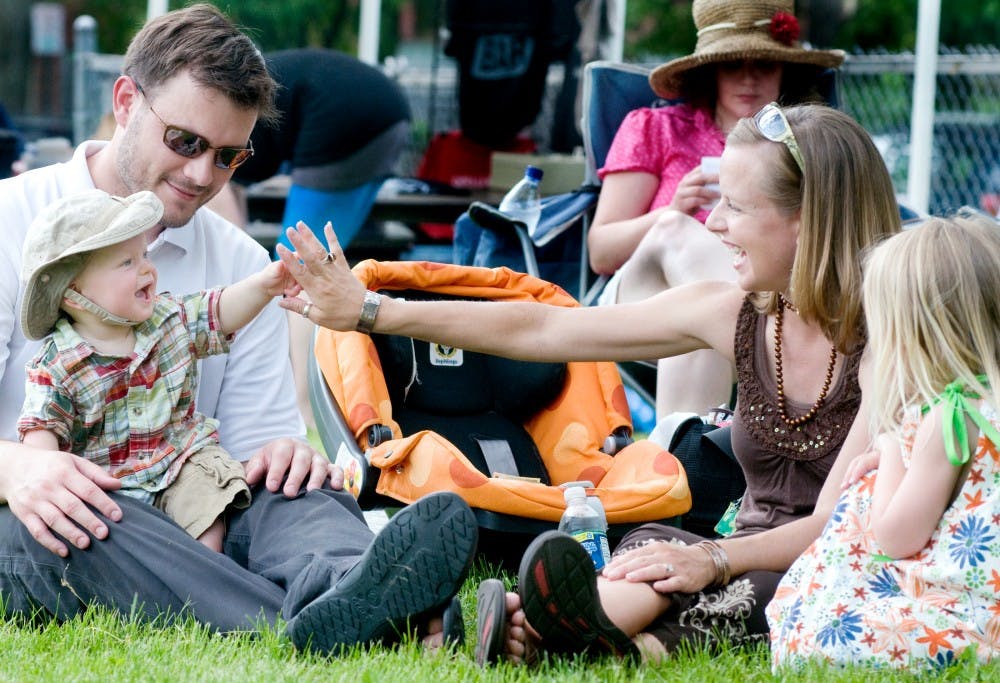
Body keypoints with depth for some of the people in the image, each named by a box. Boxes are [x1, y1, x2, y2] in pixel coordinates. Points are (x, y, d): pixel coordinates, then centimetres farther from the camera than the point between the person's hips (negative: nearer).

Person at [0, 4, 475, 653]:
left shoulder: (244, 269, 15)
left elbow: (257, 438, 13)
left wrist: (285, 453, -13)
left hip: (189, 521, 4)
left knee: (302, 494, -25)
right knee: (73, 519, -38)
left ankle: (348, 588, -63)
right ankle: (307, 634, -62)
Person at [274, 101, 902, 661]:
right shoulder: (736, 314, 4)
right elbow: (540, 331, 5)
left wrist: (712, 559, -34)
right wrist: (372, 312, 5)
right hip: (753, 560, 5)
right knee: (657, 546, -29)